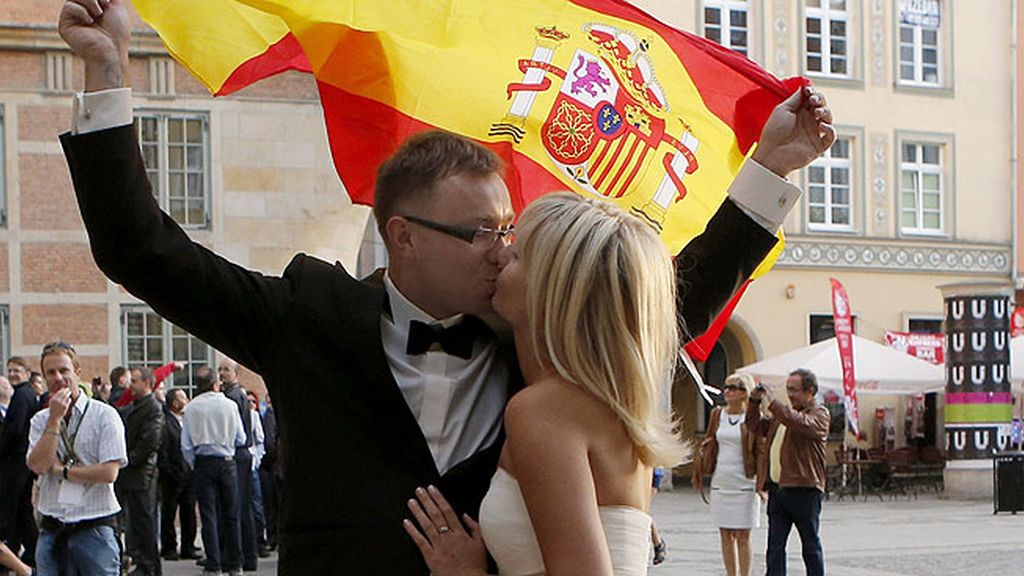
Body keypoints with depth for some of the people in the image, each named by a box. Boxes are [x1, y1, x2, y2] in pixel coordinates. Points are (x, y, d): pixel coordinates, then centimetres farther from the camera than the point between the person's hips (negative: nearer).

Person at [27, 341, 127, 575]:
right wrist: (55, 419, -10)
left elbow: (109, 472, -11)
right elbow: (38, 466, -7)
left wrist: (62, 470, -3)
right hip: (51, 529, 4)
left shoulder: (104, 415, -3)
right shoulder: (41, 420, 9)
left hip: (94, 528, -4)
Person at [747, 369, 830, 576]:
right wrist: (754, 402, 8)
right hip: (777, 488, 7)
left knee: (811, 545, 5)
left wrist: (772, 402, -23)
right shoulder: (784, 413, 20)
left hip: (804, 489, -7)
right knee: (775, 545, 2)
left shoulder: (819, 414, -4)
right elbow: (756, 426, 25)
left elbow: (801, 423, -25)